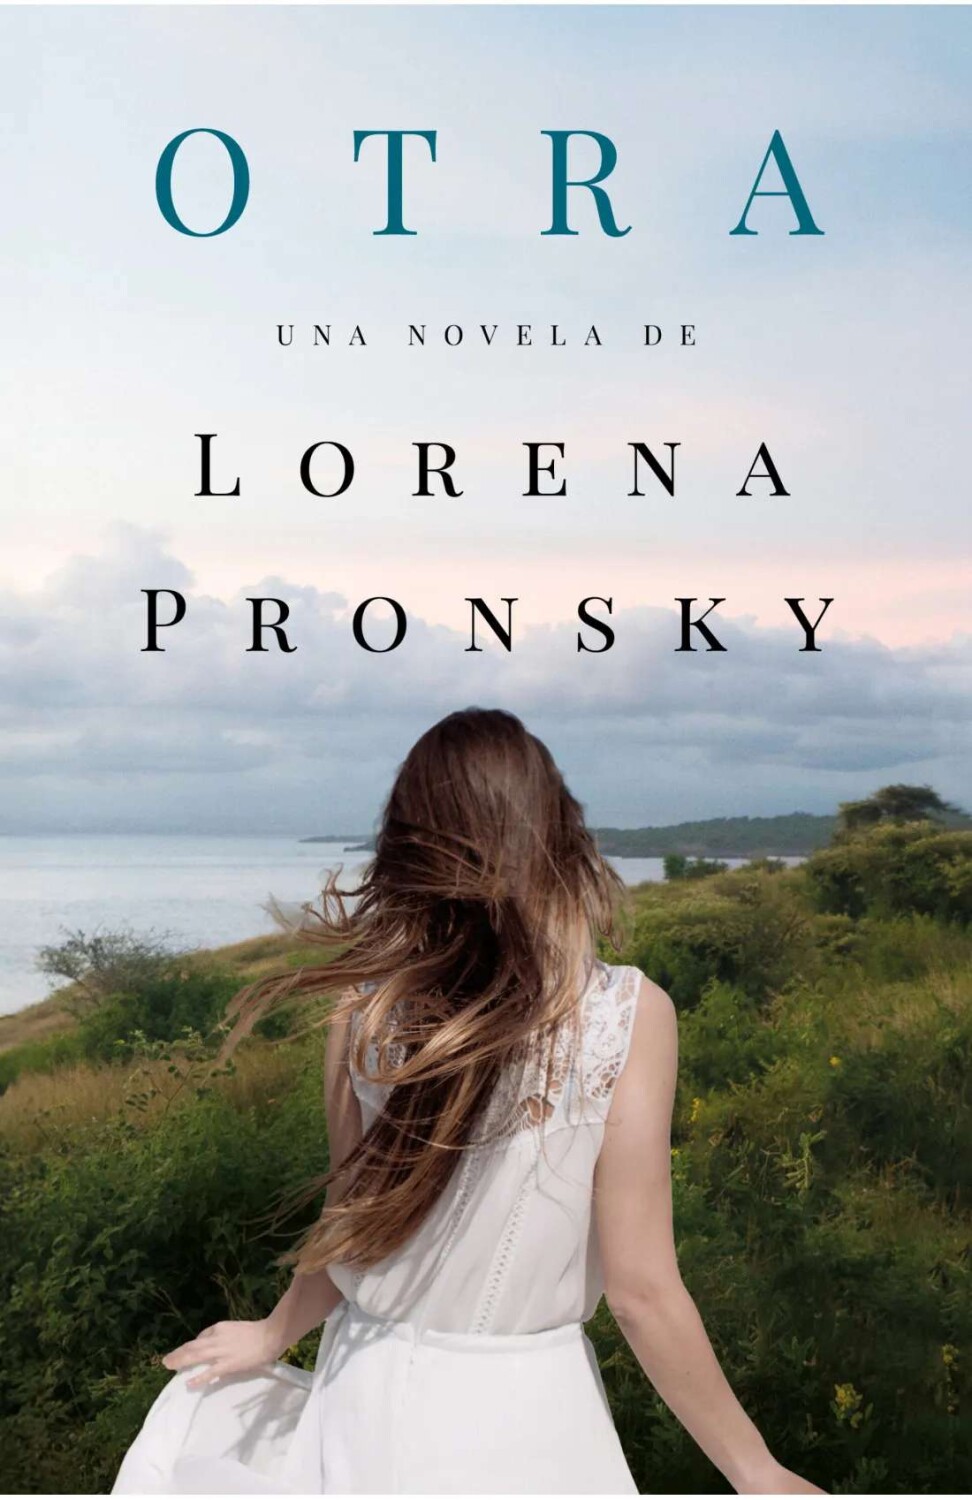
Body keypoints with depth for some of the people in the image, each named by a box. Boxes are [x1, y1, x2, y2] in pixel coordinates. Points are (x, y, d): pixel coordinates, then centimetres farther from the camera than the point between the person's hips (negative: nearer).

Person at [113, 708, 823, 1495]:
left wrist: (276, 1333, 20)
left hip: (370, 1398, 3)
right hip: (520, 1417, -2)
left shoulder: (364, 997, -11)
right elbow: (642, 1291, -15)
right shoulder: (631, 1014, -18)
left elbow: (358, 1219, 0)